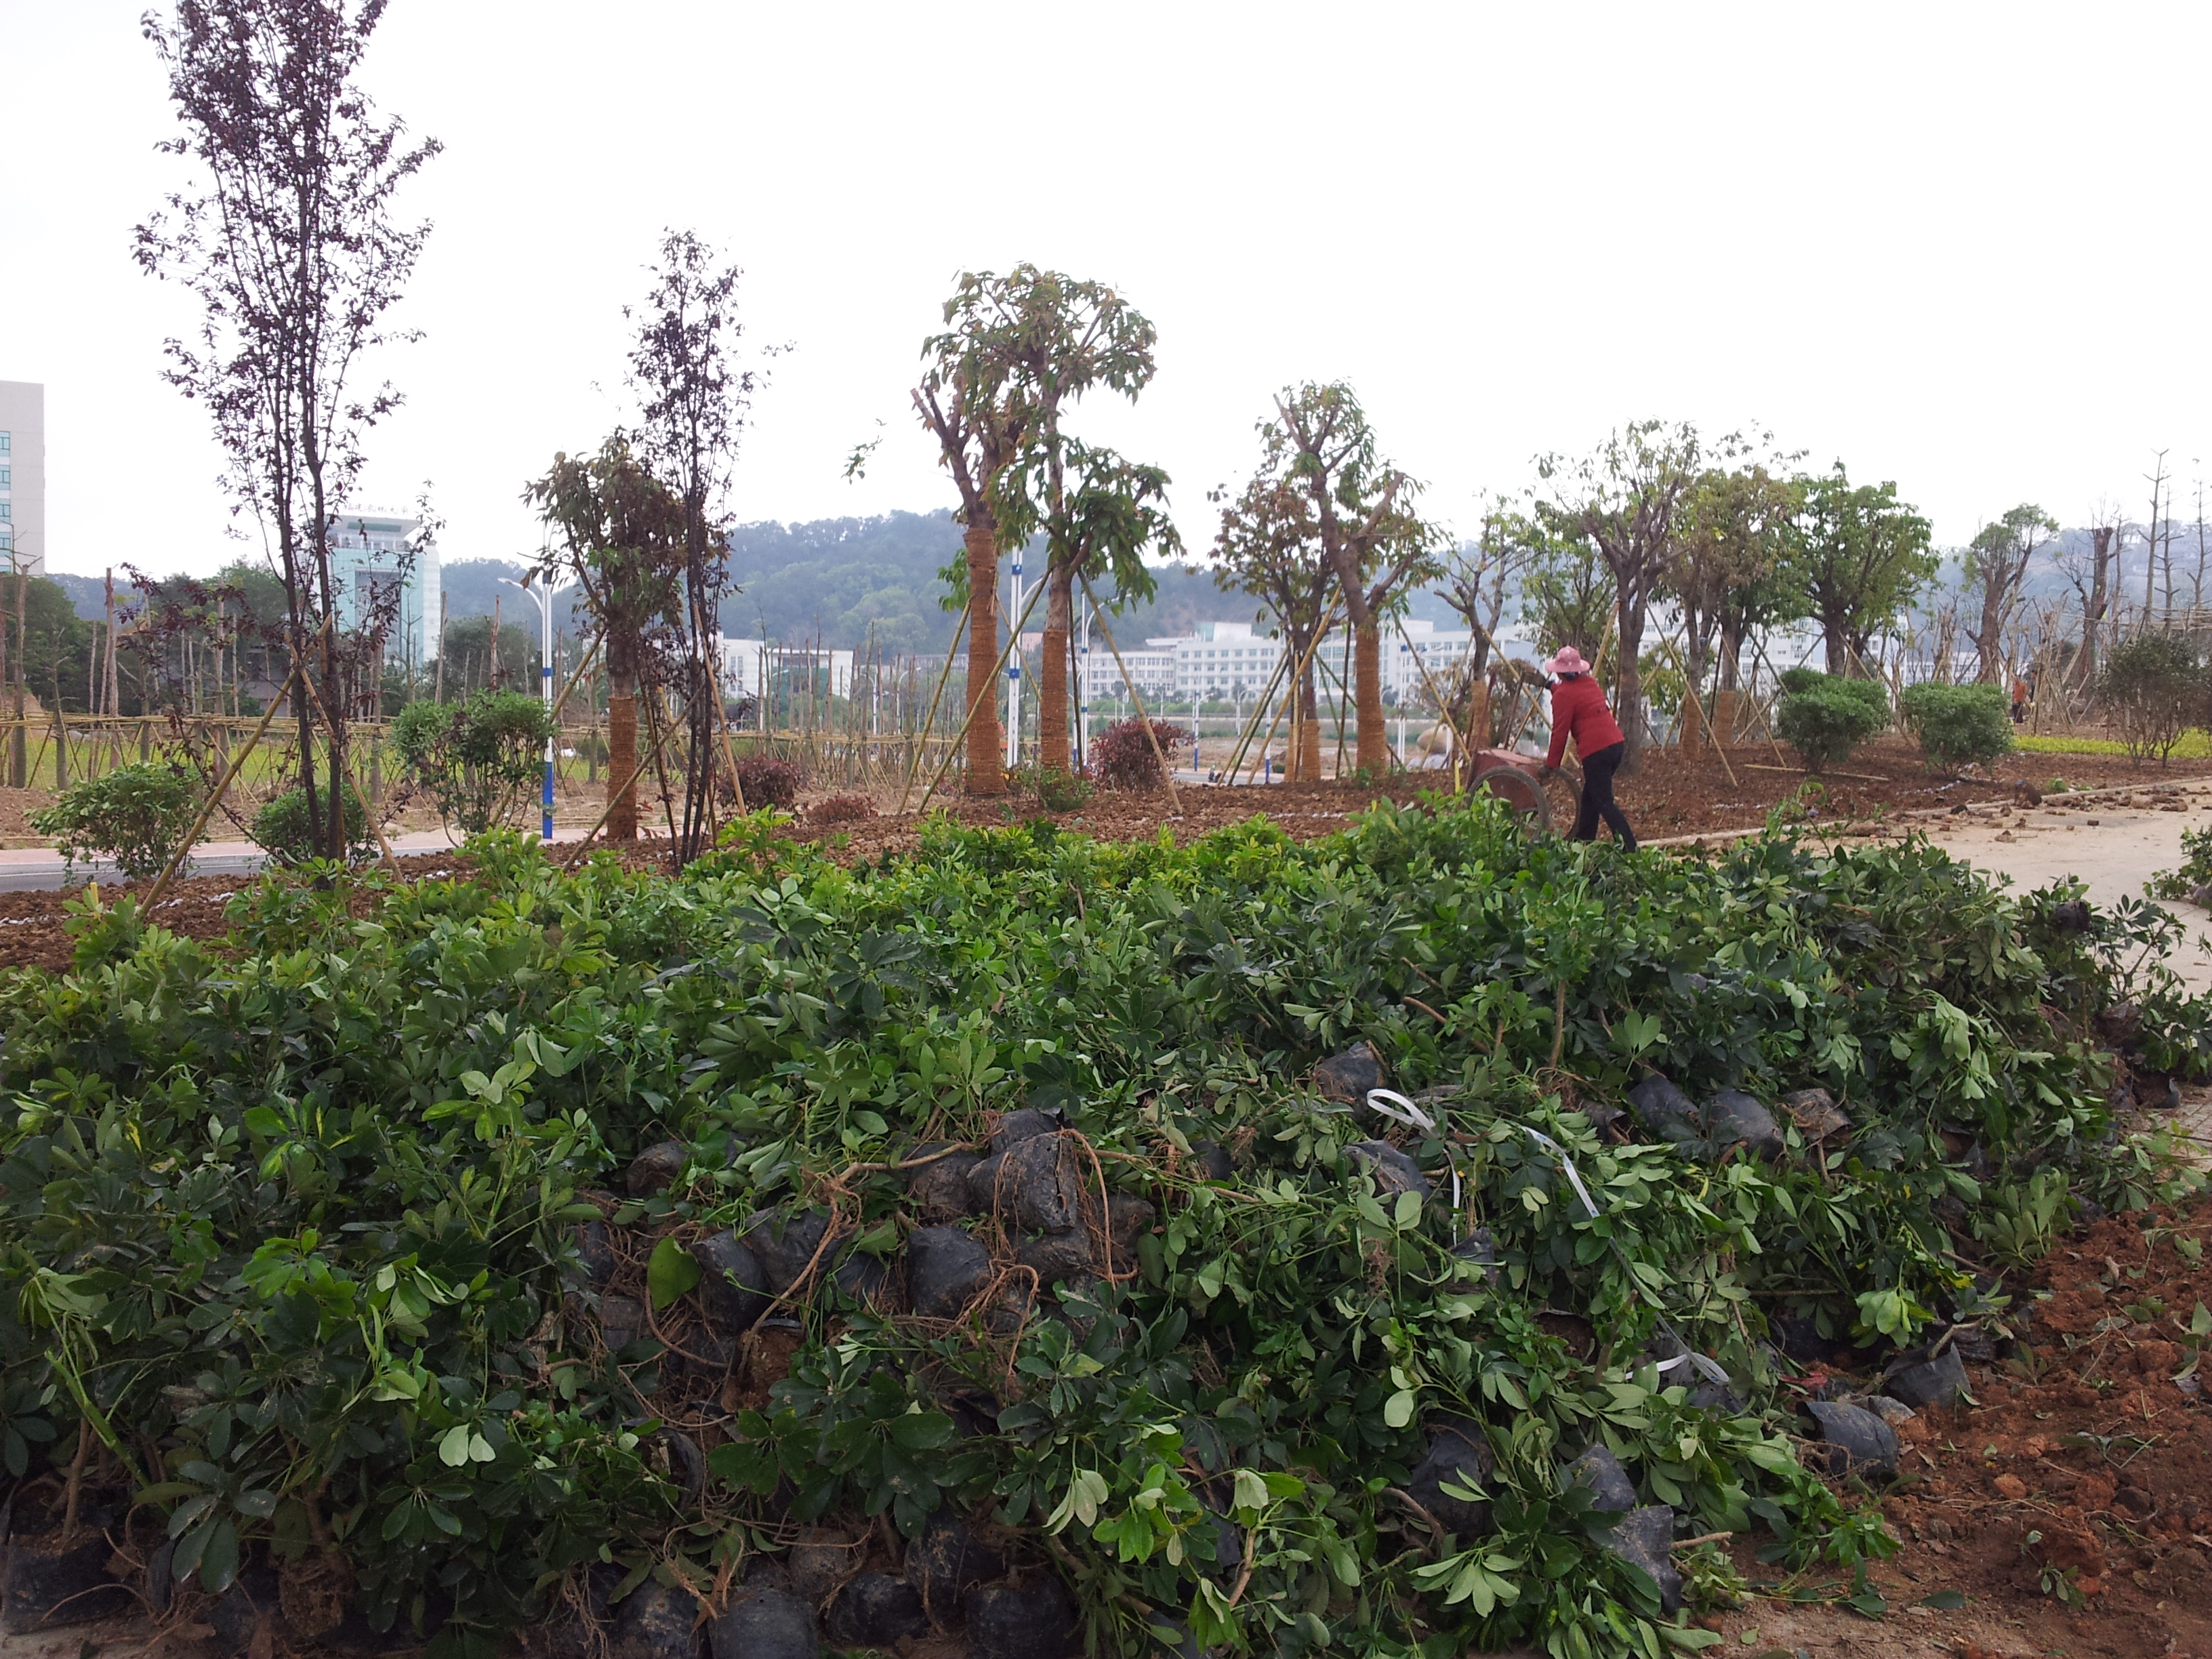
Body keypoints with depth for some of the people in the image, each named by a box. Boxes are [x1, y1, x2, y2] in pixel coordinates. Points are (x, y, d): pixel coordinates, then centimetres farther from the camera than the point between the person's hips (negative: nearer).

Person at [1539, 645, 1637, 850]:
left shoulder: (1563, 694, -6)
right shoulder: (1590, 684, 16)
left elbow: (1560, 731, -6)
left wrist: (1551, 763, 2)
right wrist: (1555, 687, 50)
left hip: (1596, 751, -9)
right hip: (1616, 744, 9)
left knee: (1604, 803, -6)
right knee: (1590, 797, 20)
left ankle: (1630, 848, -13)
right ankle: (1583, 841, 26)